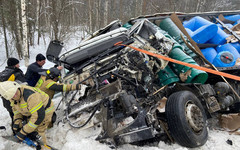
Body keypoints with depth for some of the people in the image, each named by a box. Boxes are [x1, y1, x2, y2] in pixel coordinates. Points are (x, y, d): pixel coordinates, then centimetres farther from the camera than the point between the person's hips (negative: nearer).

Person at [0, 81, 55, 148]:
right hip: (32, 112, 8)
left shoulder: (30, 95, -39)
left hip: (44, 111, -7)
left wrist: (24, 132, -30)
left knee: (38, 133, -9)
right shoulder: (12, 97, -12)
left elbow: (39, 116, -37)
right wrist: (17, 121, -8)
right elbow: (16, 108, 8)